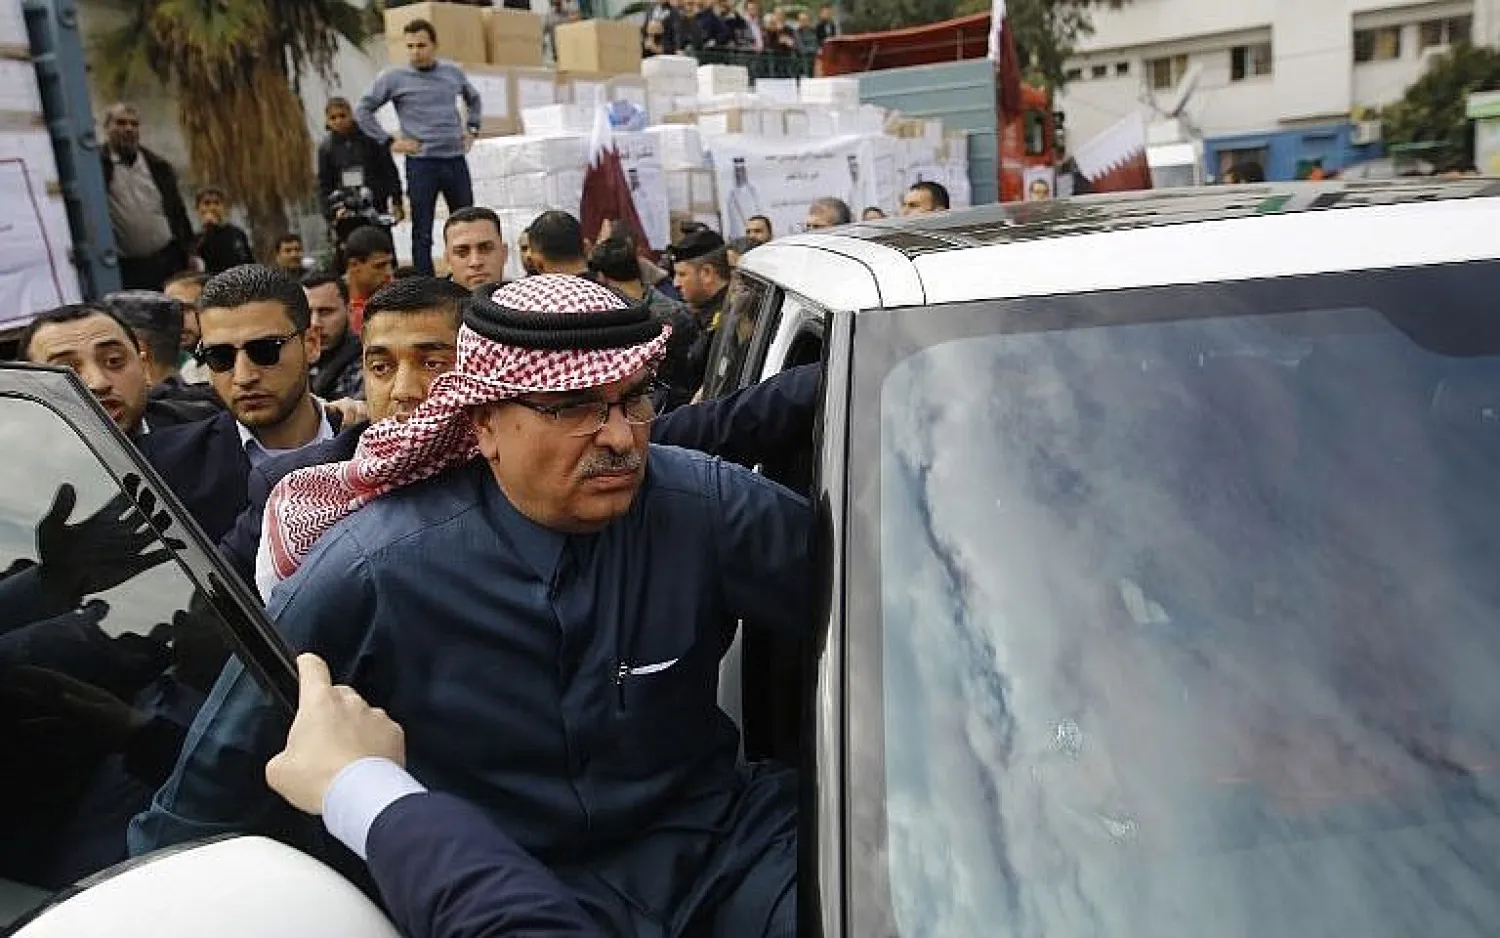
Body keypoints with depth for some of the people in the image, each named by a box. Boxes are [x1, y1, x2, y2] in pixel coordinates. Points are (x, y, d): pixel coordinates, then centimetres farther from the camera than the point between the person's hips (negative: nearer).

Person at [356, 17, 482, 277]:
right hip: (421, 162, -3)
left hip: (456, 160, 4)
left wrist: (472, 129, 15)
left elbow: (474, 100, 29)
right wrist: (389, 141, -3)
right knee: (422, 233, -1)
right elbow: (363, 111, 3)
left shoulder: (453, 73, 9)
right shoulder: (394, 78, -1)